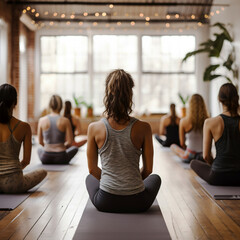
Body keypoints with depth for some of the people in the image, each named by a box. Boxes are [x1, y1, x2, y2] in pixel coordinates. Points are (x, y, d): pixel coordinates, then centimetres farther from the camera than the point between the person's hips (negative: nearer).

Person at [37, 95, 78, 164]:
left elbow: (40, 141, 4)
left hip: (45, 158, 2)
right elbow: (70, 142, -7)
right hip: (60, 158, -2)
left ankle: (49, 163, 22)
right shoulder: (65, 121, -10)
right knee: (75, 148, 31)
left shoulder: (42, 120, -5)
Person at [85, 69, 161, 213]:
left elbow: (92, 169, 0)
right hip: (137, 203, 0)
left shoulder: (94, 128, -11)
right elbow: (148, 170, -2)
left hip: (105, 202, 0)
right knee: (155, 178, 34)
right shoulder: (143, 128, -14)